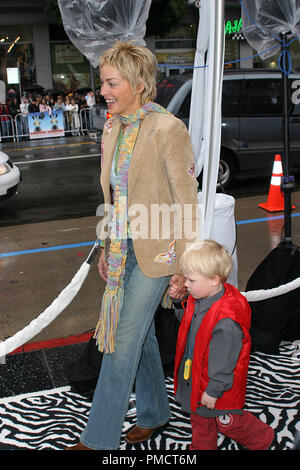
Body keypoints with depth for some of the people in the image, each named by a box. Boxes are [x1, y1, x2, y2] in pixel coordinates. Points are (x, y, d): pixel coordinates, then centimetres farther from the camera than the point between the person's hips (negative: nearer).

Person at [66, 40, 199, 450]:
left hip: (155, 252, -7)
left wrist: (182, 265, -13)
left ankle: (98, 439, 15)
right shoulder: (112, 129, 7)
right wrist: (107, 248, 16)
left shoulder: (168, 130, -16)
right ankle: (154, 414, 39)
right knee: (141, 335, 18)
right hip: (122, 249, 7)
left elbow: (186, 202, -14)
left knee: (122, 344, -1)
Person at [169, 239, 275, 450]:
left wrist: (213, 391, -20)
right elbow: (186, 318, 15)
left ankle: (262, 438, 40)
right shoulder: (198, 299, -8)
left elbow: (223, 362, -28)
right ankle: (201, 446, 48)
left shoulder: (227, 320, -36)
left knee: (226, 422, 15)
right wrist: (179, 300, -3)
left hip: (220, 388, -8)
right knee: (200, 419, 25)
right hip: (195, 375, 8)